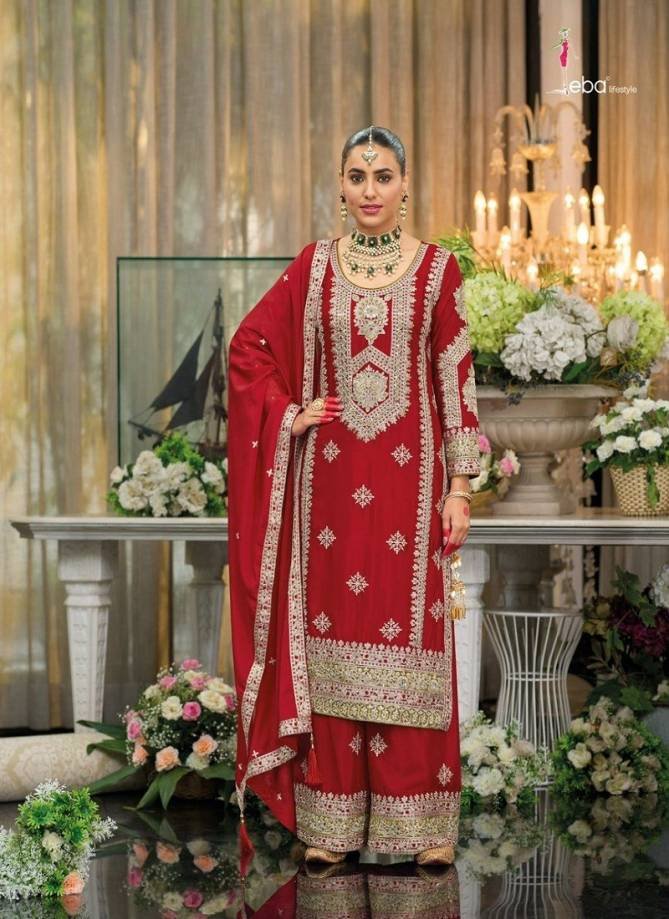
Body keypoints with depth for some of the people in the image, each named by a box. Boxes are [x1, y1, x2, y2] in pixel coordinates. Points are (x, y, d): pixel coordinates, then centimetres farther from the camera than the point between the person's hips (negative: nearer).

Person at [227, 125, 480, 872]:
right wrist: (287, 415, 0)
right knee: (333, 630, 3)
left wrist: (460, 485, -4)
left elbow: (456, 379, 0)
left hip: (408, 475, -1)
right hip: (332, 478, 2)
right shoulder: (314, 266, 5)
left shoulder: (436, 269, 1)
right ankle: (334, 819, 9)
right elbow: (249, 346, 12)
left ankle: (421, 820, 6)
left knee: (409, 637, -1)